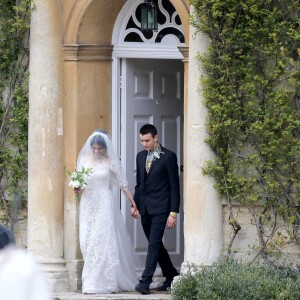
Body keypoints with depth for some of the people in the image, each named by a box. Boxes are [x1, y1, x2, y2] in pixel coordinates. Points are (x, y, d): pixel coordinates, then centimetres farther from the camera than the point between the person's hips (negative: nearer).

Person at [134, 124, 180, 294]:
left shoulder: (169, 157, -6)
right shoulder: (141, 156, 12)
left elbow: (174, 186, -7)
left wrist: (173, 213, -11)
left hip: (160, 208, -7)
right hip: (145, 208, 7)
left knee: (154, 243, -13)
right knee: (155, 244, 11)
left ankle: (146, 281, -19)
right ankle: (171, 276, 24)